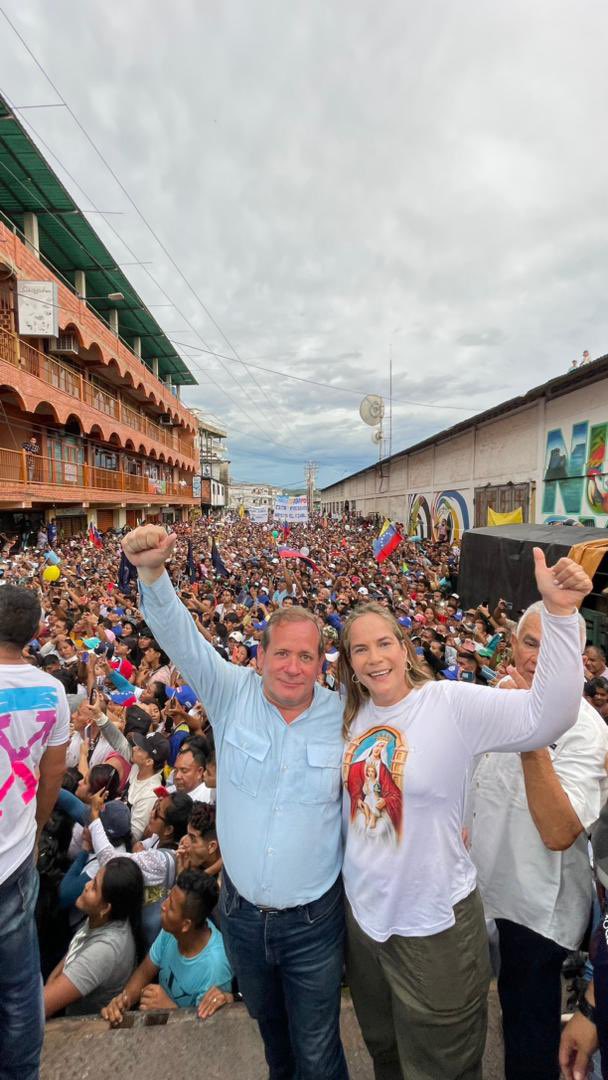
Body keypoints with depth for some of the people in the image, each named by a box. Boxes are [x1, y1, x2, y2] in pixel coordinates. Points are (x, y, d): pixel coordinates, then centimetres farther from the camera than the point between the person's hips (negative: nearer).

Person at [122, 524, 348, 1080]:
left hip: (314, 920, -2)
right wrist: (153, 572, -41)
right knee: (268, 1022, 31)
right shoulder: (232, 693, -15)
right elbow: (180, 634, -27)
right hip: (241, 911, 3)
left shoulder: (343, 716, -14)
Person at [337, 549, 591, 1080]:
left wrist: (559, 613, -45)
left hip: (434, 926, -5)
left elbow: (549, 714, -35)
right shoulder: (351, 715, -4)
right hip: (364, 914, 5)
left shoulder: (451, 704, -22)